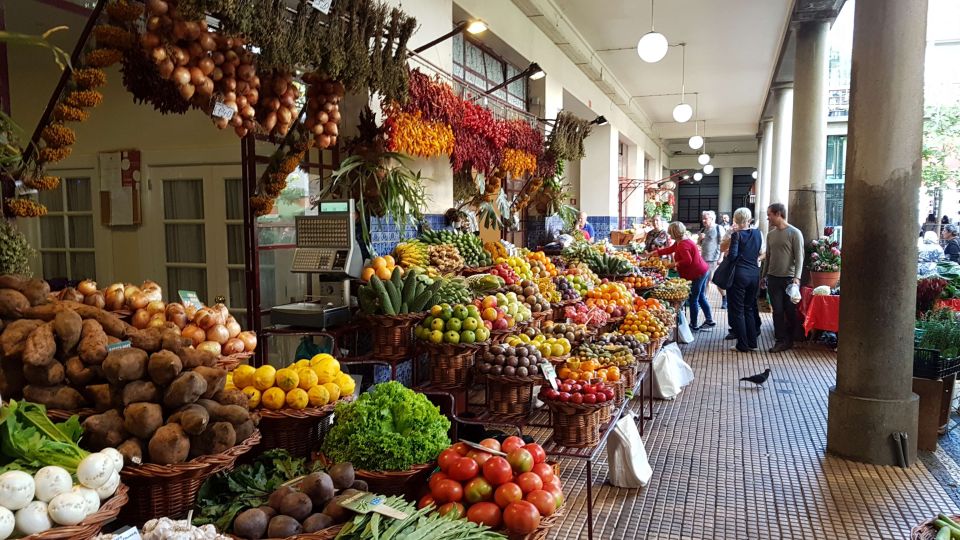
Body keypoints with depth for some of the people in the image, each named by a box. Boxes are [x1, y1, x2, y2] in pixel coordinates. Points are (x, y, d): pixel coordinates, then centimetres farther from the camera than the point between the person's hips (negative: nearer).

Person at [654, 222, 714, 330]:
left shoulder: (682, 245, -22)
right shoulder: (679, 242, 12)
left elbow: (688, 260, -30)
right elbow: (669, 249, 21)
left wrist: (675, 264, -16)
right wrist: (652, 253, 24)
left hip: (697, 274, -11)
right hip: (703, 270, 11)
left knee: (693, 299, 0)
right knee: (701, 297, 18)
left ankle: (693, 325, 8)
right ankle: (709, 320, 24)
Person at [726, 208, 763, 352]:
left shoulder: (737, 235, -10)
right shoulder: (757, 233, 6)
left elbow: (732, 256, -16)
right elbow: (758, 252, 14)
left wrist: (727, 253, 3)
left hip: (740, 274, -6)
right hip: (754, 273, 6)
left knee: (738, 310, 3)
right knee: (749, 308, 17)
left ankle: (742, 345, 4)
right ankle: (752, 342, 19)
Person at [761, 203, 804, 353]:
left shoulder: (794, 233, -6)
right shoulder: (770, 234, 10)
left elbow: (799, 257, -10)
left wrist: (797, 277, -19)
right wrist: (763, 275, 16)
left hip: (788, 278, -4)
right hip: (773, 278, 4)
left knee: (790, 311, 5)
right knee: (777, 311, 3)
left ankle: (790, 339, 17)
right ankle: (781, 340, 7)